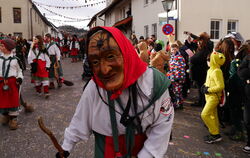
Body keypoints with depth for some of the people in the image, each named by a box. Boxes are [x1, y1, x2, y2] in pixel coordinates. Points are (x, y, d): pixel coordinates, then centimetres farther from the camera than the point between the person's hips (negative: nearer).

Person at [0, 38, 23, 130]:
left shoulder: (15, 59, -2)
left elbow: (19, 70, 7)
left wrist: (20, 78, -8)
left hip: (12, 82, -3)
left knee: (13, 100, 0)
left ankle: (13, 119, 10)